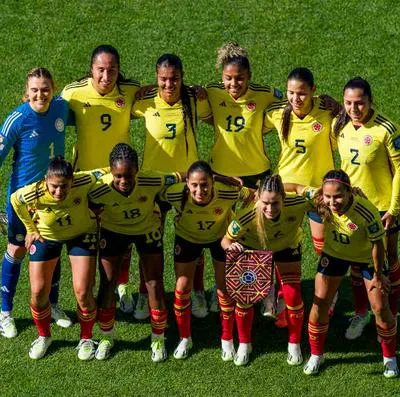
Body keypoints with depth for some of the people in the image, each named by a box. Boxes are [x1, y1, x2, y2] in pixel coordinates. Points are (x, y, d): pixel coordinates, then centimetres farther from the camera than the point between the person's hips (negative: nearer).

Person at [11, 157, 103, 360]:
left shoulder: (83, 183, -36)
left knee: (83, 292, -9)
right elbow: (15, 199, -9)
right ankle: (44, 337, 28)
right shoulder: (34, 193, -34)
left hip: (81, 235, -1)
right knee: (38, 292, 0)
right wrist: (31, 228, -2)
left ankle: (86, 339, 17)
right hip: (46, 236, 1)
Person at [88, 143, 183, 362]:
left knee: (155, 285, 1)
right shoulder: (100, 190, -37)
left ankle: (158, 339, 24)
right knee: (107, 285, 5)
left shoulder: (152, 182, -38)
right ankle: (106, 337, 29)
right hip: (113, 231, 0)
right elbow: (89, 211, -14)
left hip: (147, 230, 0)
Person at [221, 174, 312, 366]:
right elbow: (226, 240, -24)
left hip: (287, 247, 1)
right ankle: (244, 345, 23)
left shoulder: (296, 204, -40)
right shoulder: (247, 217, -41)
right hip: (253, 248, 0)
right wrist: (231, 246, -47)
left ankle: (294, 345, 21)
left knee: (293, 296, -4)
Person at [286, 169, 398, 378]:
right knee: (320, 303, 2)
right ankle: (316, 355, 22)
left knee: (380, 308, 2)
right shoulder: (319, 199, -32)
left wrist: (378, 276, -15)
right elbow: (296, 188, -14)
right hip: (335, 252, 3)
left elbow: (377, 244, -26)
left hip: (366, 257, -3)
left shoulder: (367, 212, -40)